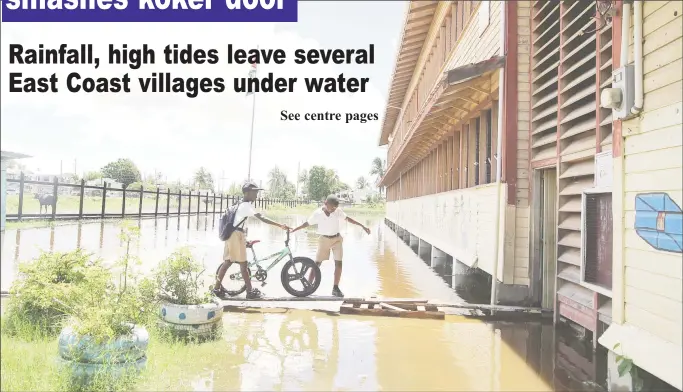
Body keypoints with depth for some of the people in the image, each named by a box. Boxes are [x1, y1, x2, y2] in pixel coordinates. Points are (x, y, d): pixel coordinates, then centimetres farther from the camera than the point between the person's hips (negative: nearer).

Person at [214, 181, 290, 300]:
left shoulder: (240, 204, 16)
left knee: (227, 262, 14)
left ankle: (217, 288, 19)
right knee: (243, 264, -3)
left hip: (231, 234, 10)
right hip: (237, 235, -10)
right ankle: (250, 291, 4)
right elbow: (262, 218, -24)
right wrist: (280, 225, -29)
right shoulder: (247, 205, -15)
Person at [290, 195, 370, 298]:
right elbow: (307, 223, -4)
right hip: (324, 239, -1)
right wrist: (292, 230, -4)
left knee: (338, 263, -5)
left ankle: (335, 288, 5)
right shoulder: (317, 213, -12)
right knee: (317, 263, 0)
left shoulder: (338, 211, -8)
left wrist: (362, 226, 1)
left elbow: (348, 219, 0)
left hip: (337, 239, 2)